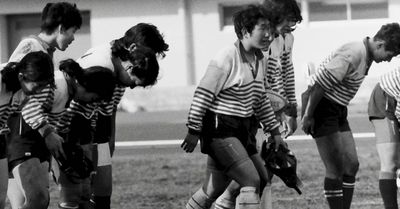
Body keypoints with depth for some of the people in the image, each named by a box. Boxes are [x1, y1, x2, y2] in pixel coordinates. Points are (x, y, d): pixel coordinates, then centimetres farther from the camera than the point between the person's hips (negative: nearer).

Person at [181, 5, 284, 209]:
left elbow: (261, 100, 21)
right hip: (220, 130, -8)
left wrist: (274, 131, 20)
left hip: (242, 130, 8)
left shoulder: (259, 60, 9)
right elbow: (203, 95, -14)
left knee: (214, 189, 11)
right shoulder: (226, 59, -17)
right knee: (251, 181, -16)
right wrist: (193, 131, -13)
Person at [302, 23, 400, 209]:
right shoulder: (352, 56, -24)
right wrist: (308, 115, -19)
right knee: (335, 169, -8)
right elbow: (320, 84, -25)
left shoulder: (365, 56, 8)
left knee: (351, 164, 7)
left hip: (338, 111, 10)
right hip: (322, 108, -10)